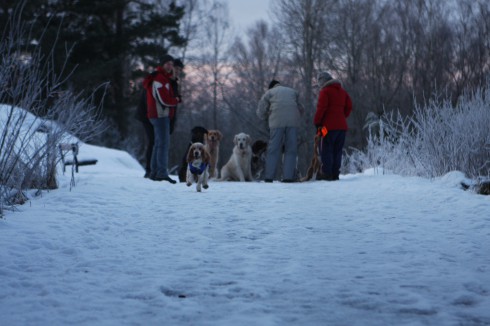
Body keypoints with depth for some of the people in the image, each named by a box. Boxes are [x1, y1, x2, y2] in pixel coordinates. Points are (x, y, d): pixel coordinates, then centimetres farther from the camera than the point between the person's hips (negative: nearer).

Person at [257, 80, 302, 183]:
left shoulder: (269, 93, 16)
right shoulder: (293, 92, 26)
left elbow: (260, 112, 10)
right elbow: (300, 109, 24)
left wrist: (268, 117, 27)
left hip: (277, 122, -2)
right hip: (293, 122, 2)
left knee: (273, 150, 2)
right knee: (291, 149, 3)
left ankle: (269, 177, 0)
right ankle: (288, 176, -3)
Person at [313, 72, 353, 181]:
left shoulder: (325, 91, -5)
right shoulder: (342, 91, 17)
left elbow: (321, 108, -13)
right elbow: (349, 107, 13)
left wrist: (317, 122, -5)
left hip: (330, 126, -7)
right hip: (342, 126, 7)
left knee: (326, 151, -4)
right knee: (337, 151, 10)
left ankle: (327, 174, -9)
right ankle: (335, 174, 7)